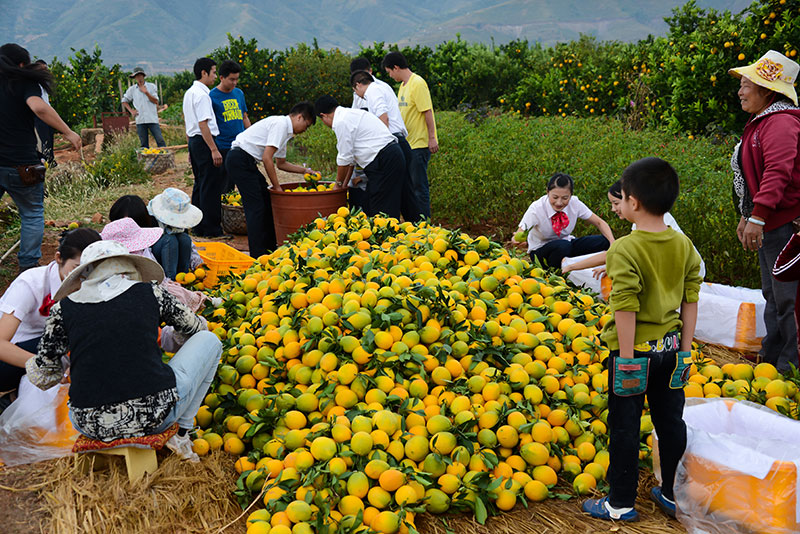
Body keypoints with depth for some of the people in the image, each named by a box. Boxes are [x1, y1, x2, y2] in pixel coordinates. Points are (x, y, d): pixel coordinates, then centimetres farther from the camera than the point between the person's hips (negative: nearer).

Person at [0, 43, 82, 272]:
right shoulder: (24, 84, -5)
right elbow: (39, 107, -24)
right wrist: (68, 132, -20)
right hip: (21, 165, -4)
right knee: (32, 214, 12)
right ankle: (28, 267, 11)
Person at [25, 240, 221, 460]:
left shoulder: (63, 309, 5)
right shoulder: (151, 293, 3)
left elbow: (40, 377, 13)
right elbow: (197, 327, 21)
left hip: (93, 427, 3)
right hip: (156, 417, -3)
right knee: (209, 339, 21)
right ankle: (181, 433, 16)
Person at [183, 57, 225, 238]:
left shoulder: (189, 93, 17)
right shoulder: (201, 94, -15)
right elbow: (203, 124, -21)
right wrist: (214, 150, -21)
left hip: (194, 141, 11)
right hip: (204, 141, -11)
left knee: (199, 184, 14)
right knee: (211, 186, -6)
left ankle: (198, 227, 19)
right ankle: (212, 229, -4)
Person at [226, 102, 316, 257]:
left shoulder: (285, 129, 17)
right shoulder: (281, 123, -14)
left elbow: (281, 163, 28)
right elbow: (267, 158, -20)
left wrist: (304, 170, 21)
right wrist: (277, 187, -13)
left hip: (247, 162, 10)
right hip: (239, 159, -10)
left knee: (266, 202, 13)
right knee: (256, 207, -10)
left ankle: (270, 248, 21)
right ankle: (257, 256, -8)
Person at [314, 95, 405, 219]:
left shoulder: (341, 122, -10)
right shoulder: (350, 114, 21)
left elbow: (345, 159, -7)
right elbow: (351, 155, 24)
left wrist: (338, 184, 7)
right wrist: (344, 184, 25)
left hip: (384, 161, -10)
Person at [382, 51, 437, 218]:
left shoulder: (417, 83, -13)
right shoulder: (403, 85, 16)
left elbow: (427, 111, -17)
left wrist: (432, 138, -20)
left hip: (420, 143, -10)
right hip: (407, 143, 10)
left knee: (419, 185, -5)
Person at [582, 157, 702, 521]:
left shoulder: (625, 249, -19)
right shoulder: (685, 246, 0)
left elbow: (625, 307, -22)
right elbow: (691, 301, 3)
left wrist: (627, 358, -16)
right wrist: (685, 351, 10)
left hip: (635, 349, -6)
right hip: (671, 349, 6)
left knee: (624, 426, 7)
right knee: (671, 422, 18)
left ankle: (621, 504, 19)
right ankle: (673, 495, 32)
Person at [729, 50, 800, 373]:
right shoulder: (761, 122, 17)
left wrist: (758, 216, -35)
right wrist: (746, 215, 25)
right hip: (768, 224, 11)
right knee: (772, 294, 18)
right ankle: (770, 358, 30)